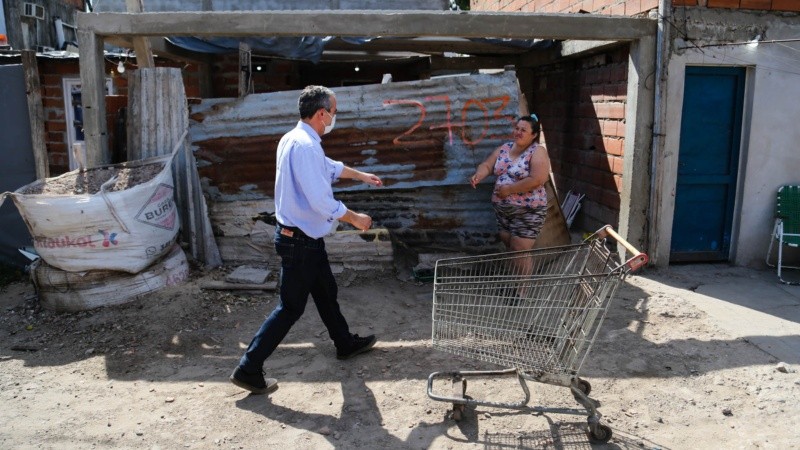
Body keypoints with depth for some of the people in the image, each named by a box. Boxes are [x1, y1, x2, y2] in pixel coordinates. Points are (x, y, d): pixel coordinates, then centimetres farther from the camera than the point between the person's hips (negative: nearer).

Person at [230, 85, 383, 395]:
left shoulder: (294, 140, 8)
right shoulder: (305, 146, -25)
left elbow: (329, 167, 26)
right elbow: (322, 201, -28)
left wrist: (361, 175, 38)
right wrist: (355, 219, -12)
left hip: (305, 237, 10)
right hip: (300, 241, -10)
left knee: (326, 292, 23)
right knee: (291, 307, 0)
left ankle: (345, 343, 42)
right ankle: (248, 369, 9)